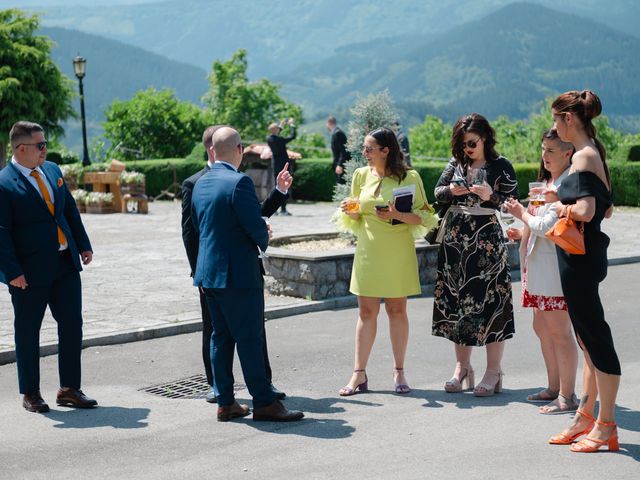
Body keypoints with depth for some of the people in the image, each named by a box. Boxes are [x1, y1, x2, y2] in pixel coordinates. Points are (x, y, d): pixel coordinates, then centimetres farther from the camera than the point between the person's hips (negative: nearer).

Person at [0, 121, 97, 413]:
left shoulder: (52, 170, 9)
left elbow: (71, 210, 15)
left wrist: (83, 245, 10)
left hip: (66, 263, 6)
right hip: (29, 272, -6)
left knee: (72, 325, 7)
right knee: (27, 332, 7)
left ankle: (69, 389, 18)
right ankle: (30, 394, 19)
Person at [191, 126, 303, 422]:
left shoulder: (200, 184, 9)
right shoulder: (239, 182, -17)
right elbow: (257, 227, -17)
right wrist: (263, 241, 5)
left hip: (208, 272, 8)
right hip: (238, 274, -8)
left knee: (221, 337, 12)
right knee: (250, 339, -3)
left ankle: (225, 403, 16)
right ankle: (264, 403, 2)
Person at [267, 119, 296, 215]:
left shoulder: (269, 139, -1)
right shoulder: (280, 140, -20)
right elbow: (292, 136, -11)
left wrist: (280, 126, 24)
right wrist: (291, 125, 2)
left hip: (276, 166, 6)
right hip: (284, 165, -6)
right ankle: (283, 209, -4)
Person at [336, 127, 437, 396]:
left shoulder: (409, 177, -5)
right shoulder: (361, 175, 7)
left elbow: (424, 217, -5)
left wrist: (398, 215, -21)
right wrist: (349, 211, -8)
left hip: (398, 252, -3)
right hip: (368, 251, 3)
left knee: (397, 310, 4)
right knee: (366, 311, 3)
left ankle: (399, 372, 14)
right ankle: (359, 374, 6)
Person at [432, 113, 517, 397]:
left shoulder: (500, 166, -2)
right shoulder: (455, 164, 9)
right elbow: (437, 192, 16)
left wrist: (491, 196, -20)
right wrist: (450, 191, -5)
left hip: (487, 240, -4)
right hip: (455, 240, 5)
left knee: (490, 301, -5)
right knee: (456, 299, 7)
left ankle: (493, 372, 3)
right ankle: (462, 367, 18)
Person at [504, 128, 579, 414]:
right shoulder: (547, 181, 17)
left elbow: (548, 226, -20)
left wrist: (522, 214, -6)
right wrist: (521, 234, 12)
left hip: (556, 265, -10)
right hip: (538, 264, 10)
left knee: (559, 331, -5)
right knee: (542, 328, 15)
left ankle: (567, 396, 2)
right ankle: (554, 388, 26)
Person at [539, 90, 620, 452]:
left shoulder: (583, 156, -16)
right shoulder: (595, 154, 14)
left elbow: (585, 212, -27)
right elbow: (607, 209, 20)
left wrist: (560, 205, -8)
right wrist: (561, 198, 14)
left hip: (580, 258, -10)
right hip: (588, 255, 10)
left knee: (595, 337, -5)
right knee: (590, 338, 15)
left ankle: (606, 426, 0)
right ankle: (587, 417, 25)